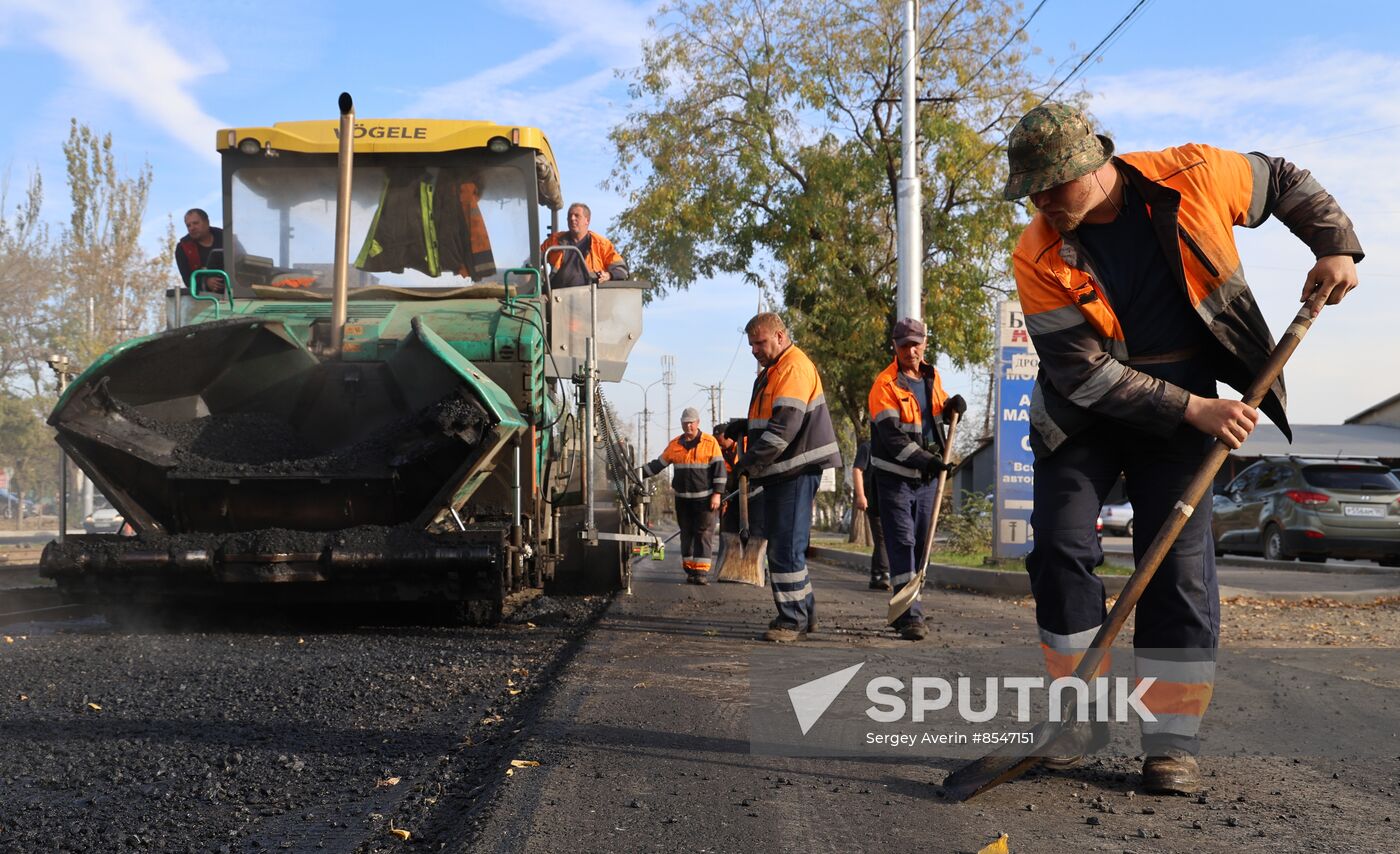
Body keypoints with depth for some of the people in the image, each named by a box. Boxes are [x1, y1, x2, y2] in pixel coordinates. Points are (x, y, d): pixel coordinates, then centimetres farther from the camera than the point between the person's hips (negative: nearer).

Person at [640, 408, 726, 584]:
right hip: (683, 498, 4)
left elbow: (719, 468, -3)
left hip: (704, 497, -4)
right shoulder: (675, 445, 9)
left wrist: (717, 494, -10)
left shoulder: (710, 442, -2)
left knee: (704, 533, -7)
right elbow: (658, 465, 14)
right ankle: (690, 570, 9)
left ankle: (702, 570, -9)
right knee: (687, 533, 5)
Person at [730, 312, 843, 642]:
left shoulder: (794, 368, -13)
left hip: (797, 472, -11)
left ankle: (793, 620, -5)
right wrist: (748, 461, 16)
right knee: (778, 546, 14)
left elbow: (785, 425, -22)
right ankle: (804, 612, 22)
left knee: (786, 549, -10)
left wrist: (750, 462, -21)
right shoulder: (769, 372, 21)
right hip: (779, 473, 11)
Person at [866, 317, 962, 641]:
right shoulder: (885, 384, -14)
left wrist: (953, 406, 2)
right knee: (902, 544, -11)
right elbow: (891, 436, -21)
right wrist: (924, 459, -31)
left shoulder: (932, 377, 9)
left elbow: (940, 407, 27)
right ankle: (910, 616, -13)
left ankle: (903, 610, 23)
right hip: (895, 477, -7)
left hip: (926, 476, 7)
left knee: (920, 546, 11)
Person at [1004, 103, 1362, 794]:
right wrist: (1192, 411, -23)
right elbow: (1084, 373, -20)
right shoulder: (1037, 259, -17)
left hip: (1187, 393, 0)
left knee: (1179, 561, -5)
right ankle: (1084, 718, 9)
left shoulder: (1193, 177, -15)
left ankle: (1172, 741, 3)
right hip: (1086, 406, 1)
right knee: (1060, 544, -7)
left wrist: (1335, 247, -5)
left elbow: (1285, 183, 7)